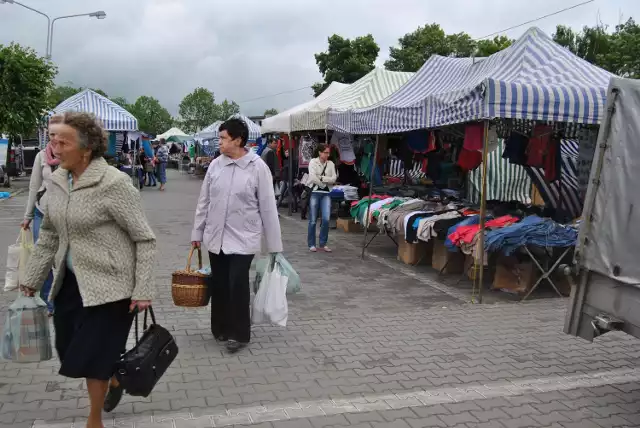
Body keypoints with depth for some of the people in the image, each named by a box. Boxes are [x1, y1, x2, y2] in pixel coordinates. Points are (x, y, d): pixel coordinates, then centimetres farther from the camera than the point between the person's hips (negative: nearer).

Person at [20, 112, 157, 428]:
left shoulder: (114, 183, -19)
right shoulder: (57, 180, 2)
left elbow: (145, 239, -15)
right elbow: (49, 235, 14)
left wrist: (143, 290, -17)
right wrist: (32, 279, 15)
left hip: (108, 283, -7)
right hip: (70, 282, 7)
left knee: (92, 356, 3)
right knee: (69, 351, 16)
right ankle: (113, 377, 47)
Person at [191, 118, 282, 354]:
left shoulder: (258, 167, -10)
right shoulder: (215, 165, 2)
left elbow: (268, 207, -7)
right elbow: (204, 202, 10)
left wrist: (273, 244, -5)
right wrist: (197, 232, 12)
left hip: (243, 239, -4)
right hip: (215, 237, 4)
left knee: (238, 286, -5)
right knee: (219, 285, 12)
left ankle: (239, 334, 13)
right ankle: (221, 328, 31)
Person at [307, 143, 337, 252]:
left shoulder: (331, 164, 10)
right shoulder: (313, 162, 0)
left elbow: (334, 179, -1)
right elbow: (313, 178, -12)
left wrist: (321, 178, -10)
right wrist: (326, 182, -5)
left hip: (326, 194, 3)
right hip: (315, 192, -3)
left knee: (326, 219, -7)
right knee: (313, 220, 1)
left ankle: (323, 244, 7)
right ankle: (311, 244, 13)